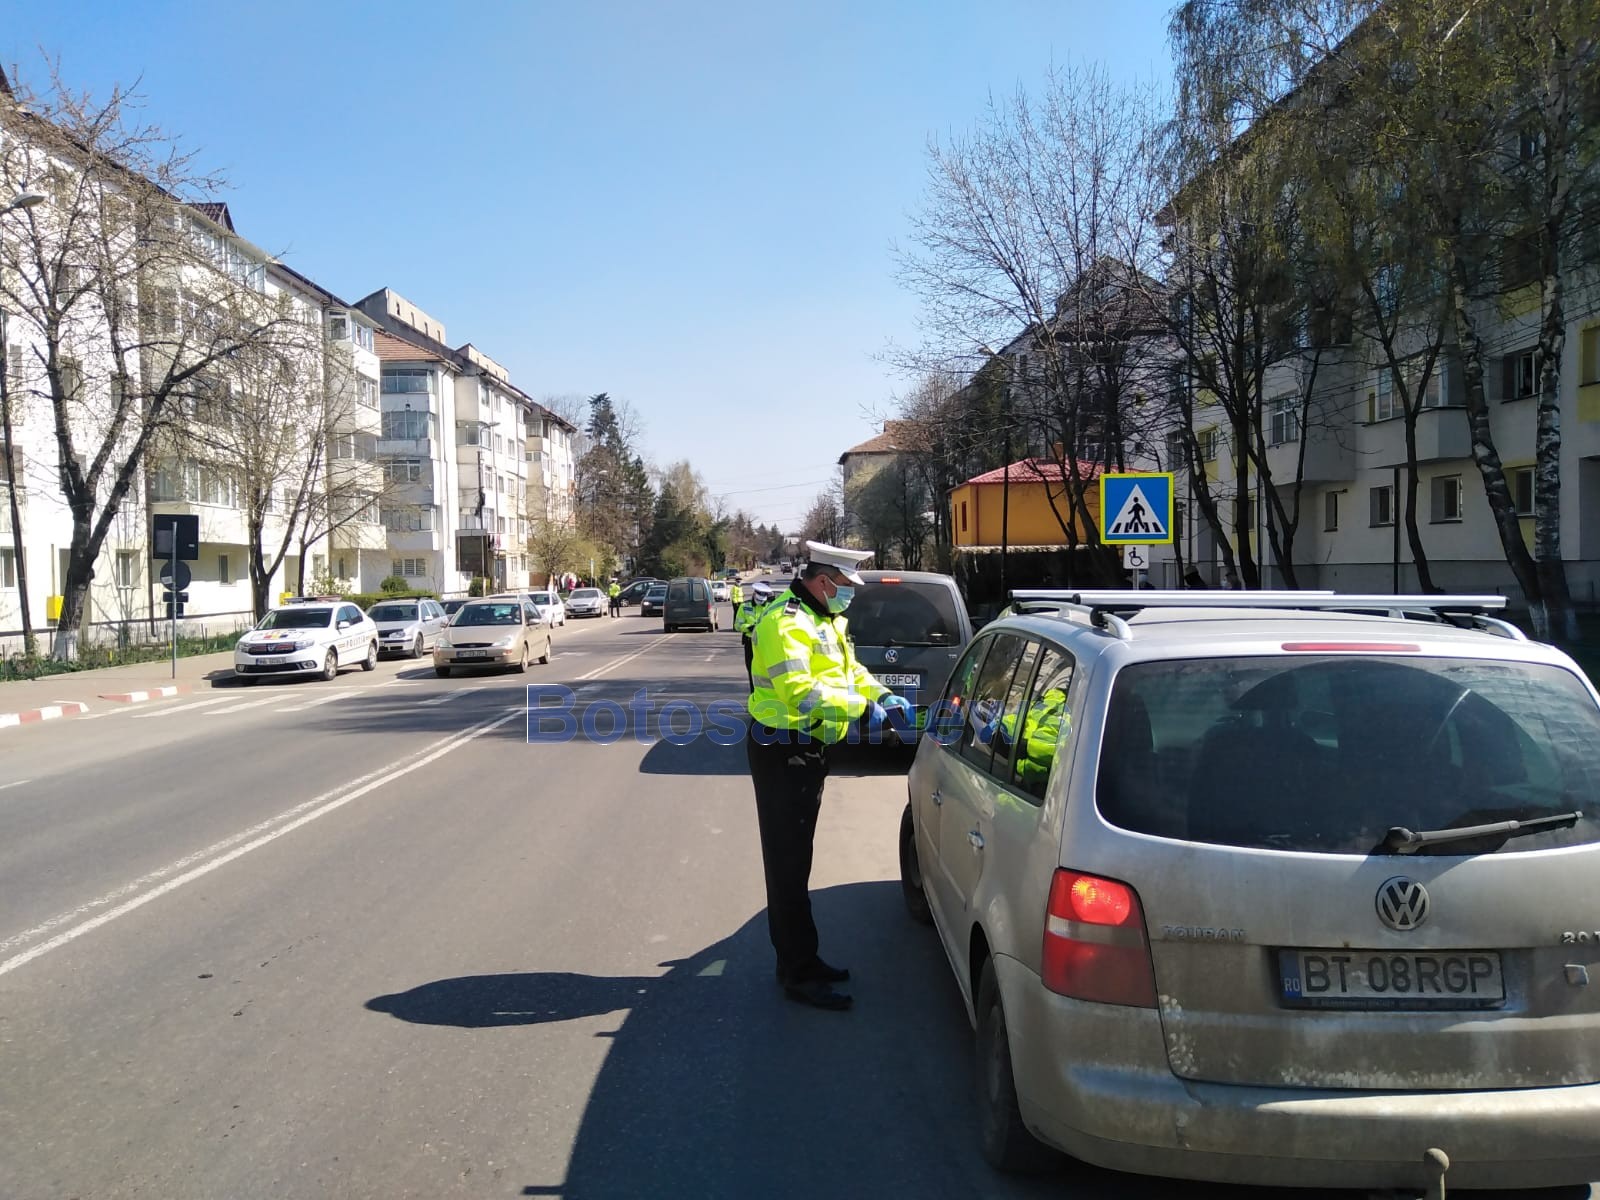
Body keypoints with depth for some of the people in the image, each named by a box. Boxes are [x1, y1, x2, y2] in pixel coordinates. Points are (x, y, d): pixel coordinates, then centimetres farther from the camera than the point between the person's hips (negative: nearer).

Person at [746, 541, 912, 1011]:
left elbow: (849, 668, 19)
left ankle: (798, 959, 28)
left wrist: (883, 695, 2)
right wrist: (862, 707, -28)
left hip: (807, 750, 10)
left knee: (796, 858, 17)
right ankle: (799, 974, 3)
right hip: (782, 754, -10)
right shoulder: (785, 622, -20)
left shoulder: (826, 620, 13)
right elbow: (799, 690, -30)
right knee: (788, 863, -4)